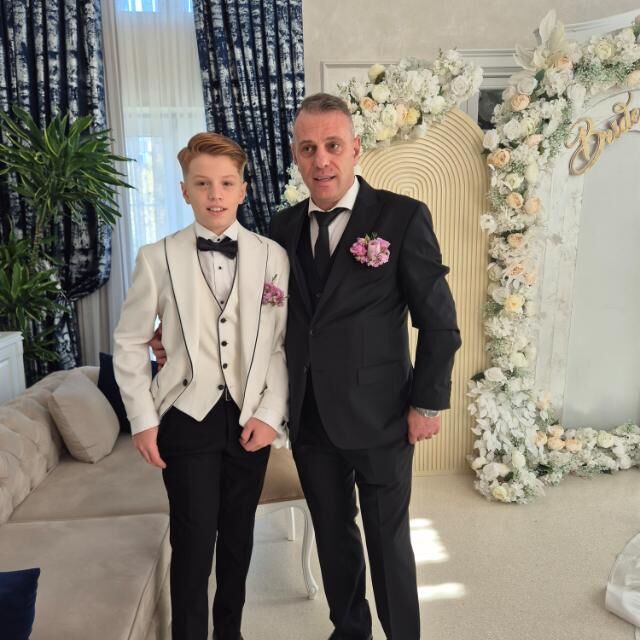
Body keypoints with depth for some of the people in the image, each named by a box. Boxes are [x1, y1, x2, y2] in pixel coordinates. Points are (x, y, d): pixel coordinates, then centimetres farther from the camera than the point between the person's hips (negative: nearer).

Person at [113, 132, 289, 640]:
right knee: (193, 544, 5)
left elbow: (284, 344, 0)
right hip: (187, 420, -1)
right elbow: (129, 343, 1)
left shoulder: (273, 256, -2)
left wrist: (271, 412, -6)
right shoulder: (157, 258, -4)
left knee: (238, 538, 17)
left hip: (251, 420, 2)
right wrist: (143, 419, -3)